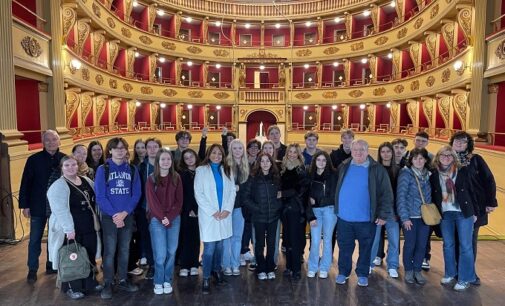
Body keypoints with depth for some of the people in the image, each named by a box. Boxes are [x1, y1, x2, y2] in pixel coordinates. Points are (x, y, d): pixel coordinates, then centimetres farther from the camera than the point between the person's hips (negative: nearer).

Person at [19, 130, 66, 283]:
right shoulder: (34, 160, -5)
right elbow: (25, 183, -4)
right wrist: (25, 205, -7)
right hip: (38, 206, -1)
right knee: (35, 239, 7)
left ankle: (52, 265, 29)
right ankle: (32, 270, 20)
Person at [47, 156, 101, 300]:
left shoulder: (87, 181, 9)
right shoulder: (58, 186, -12)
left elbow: (96, 200, 18)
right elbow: (60, 210, -21)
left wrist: (97, 221, 14)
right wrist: (69, 229, -27)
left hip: (89, 228, 7)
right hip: (71, 230, -6)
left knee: (90, 257, 15)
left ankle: (90, 283, 31)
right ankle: (72, 288, 20)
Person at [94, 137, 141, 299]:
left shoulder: (132, 169, 4)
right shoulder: (102, 169, -4)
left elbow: (136, 194, 0)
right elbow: (100, 196, -9)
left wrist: (124, 212, -13)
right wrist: (114, 214, -16)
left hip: (127, 216, 3)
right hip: (109, 216, -3)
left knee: (125, 249, 12)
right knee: (110, 251, 1)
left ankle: (123, 280, 25)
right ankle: (107, 284, 14)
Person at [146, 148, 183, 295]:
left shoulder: (176, 178, 5)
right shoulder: (151, 179, 0)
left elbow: (179, 201, 2)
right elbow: (152, 202, -5)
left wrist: (170, 217, -10)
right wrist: (162, 218, -12)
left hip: (174, 219, 2)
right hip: (157, 220, -2)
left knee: (171, 252, 6)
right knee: (160, 254, -3)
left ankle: (167, 281, 20)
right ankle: (158, 282, 14)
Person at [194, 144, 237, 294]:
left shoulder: (227, 171, 10)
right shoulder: (201, 170, -1)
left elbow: (232, 191, 5)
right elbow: (198, 194, -7)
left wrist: (227, 210, -8)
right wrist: (212, 212, -12)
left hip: (224, 214, 3)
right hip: (208, 215, -3)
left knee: (219, 245, 12)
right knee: (209, 248, -5)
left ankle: (217, 270, 31)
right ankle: (206, 279, 5)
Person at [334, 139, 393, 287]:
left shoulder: (377, 169, -5)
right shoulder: (344, 167, 4)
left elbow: (386, 193, -4)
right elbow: (336, 189, 12)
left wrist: (383, 214, -8)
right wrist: (336, 209, 7)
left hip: (366, 219, -2)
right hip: (344, 218, 2)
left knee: (365, 248, 12)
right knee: (344, 247, 11)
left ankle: (362, 274, 29)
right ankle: (343, 272, 27)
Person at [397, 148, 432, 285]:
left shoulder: (428, 174, 7)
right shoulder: (406, 173, -9)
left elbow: (429, 196, 11)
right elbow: (401, 196, -13)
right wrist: (404, 217, -15)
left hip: (425, 216, 4)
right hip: (410, 216, -4)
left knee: (422, 245, 9)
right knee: (410, 245, 5)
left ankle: (417, 270, 25)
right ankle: (408, 270, 22)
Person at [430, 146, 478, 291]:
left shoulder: (462, 171, -2)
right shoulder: (434, 174, 1)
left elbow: (471, 191, 1)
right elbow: (433, 195, 6)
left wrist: (474, 212, 0)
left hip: (464, 213, -2)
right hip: (445, 214, 2)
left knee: (465, 246, 2)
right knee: (448, 245, 13)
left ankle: (465, 279, 13)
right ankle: (450, 273, 29)